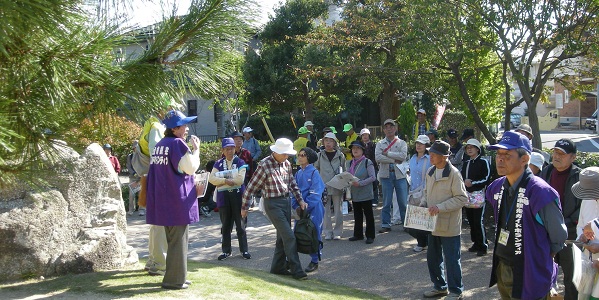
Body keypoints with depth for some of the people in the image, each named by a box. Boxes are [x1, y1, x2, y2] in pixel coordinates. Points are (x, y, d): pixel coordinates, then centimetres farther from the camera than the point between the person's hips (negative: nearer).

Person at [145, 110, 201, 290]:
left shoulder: (160, 145, 13)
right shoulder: (177, 143, -14)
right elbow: (191, 167, -14)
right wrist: (196, 149, -5)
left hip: (162, 200, 9)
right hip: (177, 200, -9)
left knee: (172, 240, 18)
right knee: (179, 241, -1)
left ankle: (174, 277, 26)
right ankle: (174, 280, 4)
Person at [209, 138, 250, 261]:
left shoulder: (240, 162, 0)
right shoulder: (218, 164, 8)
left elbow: (240, 179, -13)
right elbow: (211, 179, -4)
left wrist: (222, 181, -9)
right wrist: (225, 180, -17)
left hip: (238, 195, -2)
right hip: (223, 196, 2)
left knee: (240, 224, 4)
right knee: (225, 225, 9)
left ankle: (244, 250, 13)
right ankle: (226, 251, 18)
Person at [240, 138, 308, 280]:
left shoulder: (286, 164, 6)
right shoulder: (264, 165, -15)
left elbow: (292, 183, 18)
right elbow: (251, 188, -11)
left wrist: (300, 200, 10)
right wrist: (244, 208, -6)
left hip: (286, 202, 7)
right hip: (273, 204, -7)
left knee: (283, 236, 12)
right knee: (289, 236, -10)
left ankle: (278, 267, 25)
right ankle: (296, 270, -4)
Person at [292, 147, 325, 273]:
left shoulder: (314, 172, -8)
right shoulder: (298, 173, 10)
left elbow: (315, 193, -14)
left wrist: (305, 207, -16)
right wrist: (296, 206, -3)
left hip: (313, 209, -5)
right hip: (301, 209, 5)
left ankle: (314, 261, 12)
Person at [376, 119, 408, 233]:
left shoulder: (401, 143, 7)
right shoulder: (380, 144, 8)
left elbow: (403, 156, -12)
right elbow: (378, 157, -10)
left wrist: (387, 153, -11)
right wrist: (395, 160, -13)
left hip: (400, 175, 0)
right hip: (386, 175, 1)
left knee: (403, 201, 3)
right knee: (386, 202, 4)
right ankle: (385, 224, 10)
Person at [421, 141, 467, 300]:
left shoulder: (453, 173, -15)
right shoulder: (430, 172, 6)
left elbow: (462, 198, -16)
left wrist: (440, 207, -23)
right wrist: (425, 206, -2)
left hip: (449, 225, -7)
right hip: (433, 223, 7)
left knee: (452, 259, 4)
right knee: (433, 257, 17)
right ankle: (440, 286, 34)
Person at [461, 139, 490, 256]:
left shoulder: (483, 162, -5)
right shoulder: (466, 163, 16)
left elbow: (487, 179, -10)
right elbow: (462, 176, 24)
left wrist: (473, 183, -15)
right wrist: (464, 182, 3)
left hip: (478, 194, -7)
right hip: (467, 195, 7)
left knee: (479, 221, -9)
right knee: (471, 220, 8)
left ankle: (483, 246, -1)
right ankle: (476, 243, 19)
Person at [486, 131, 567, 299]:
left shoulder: (539, 192, -21)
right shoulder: (496, 187, 1)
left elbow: (558, 236, -12)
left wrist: (541, 260, 0)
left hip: (528, 276, -7)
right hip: (501, 270, 7)